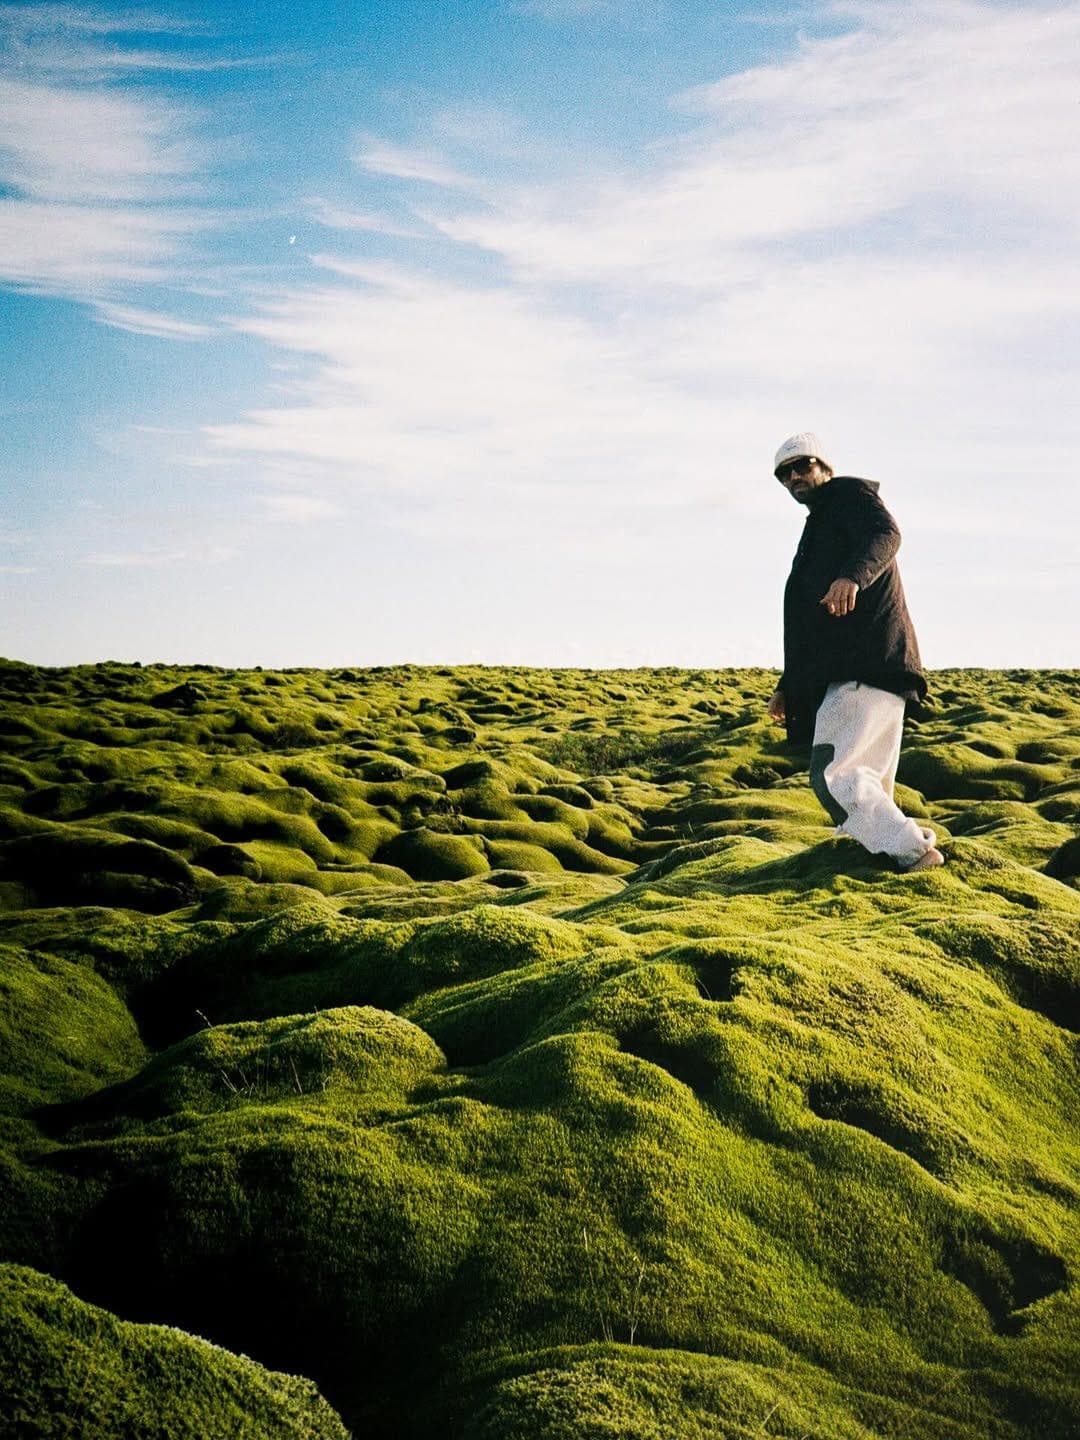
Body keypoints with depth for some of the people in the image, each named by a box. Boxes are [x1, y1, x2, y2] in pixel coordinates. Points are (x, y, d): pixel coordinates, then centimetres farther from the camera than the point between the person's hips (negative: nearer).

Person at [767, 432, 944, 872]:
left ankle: (914, 849, -16)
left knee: (832, 775, -18)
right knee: (868, 787, 4)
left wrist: (852, 576, -39)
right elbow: (810, 623, 33)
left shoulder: (850, 494, 6)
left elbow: (885, 534, -19)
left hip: (867, 668, -10)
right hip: (845, 673, 10)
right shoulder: (817, 527, 32)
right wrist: (788, 687, 30)